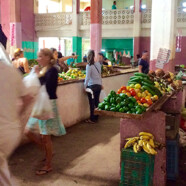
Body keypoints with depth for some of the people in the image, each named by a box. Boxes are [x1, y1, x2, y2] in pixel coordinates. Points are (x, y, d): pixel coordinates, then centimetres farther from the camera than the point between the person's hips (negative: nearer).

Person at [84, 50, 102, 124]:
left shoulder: (89, 66, -14)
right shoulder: (98, 64, 3)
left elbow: (87, 77, -16)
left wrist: (85, 86, -7)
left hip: (92, 86, -6)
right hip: (98, 85, 6)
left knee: (92, 103, 3)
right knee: (96, 102, 14)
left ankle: (92, 119, 11)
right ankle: (96, 117, 24)